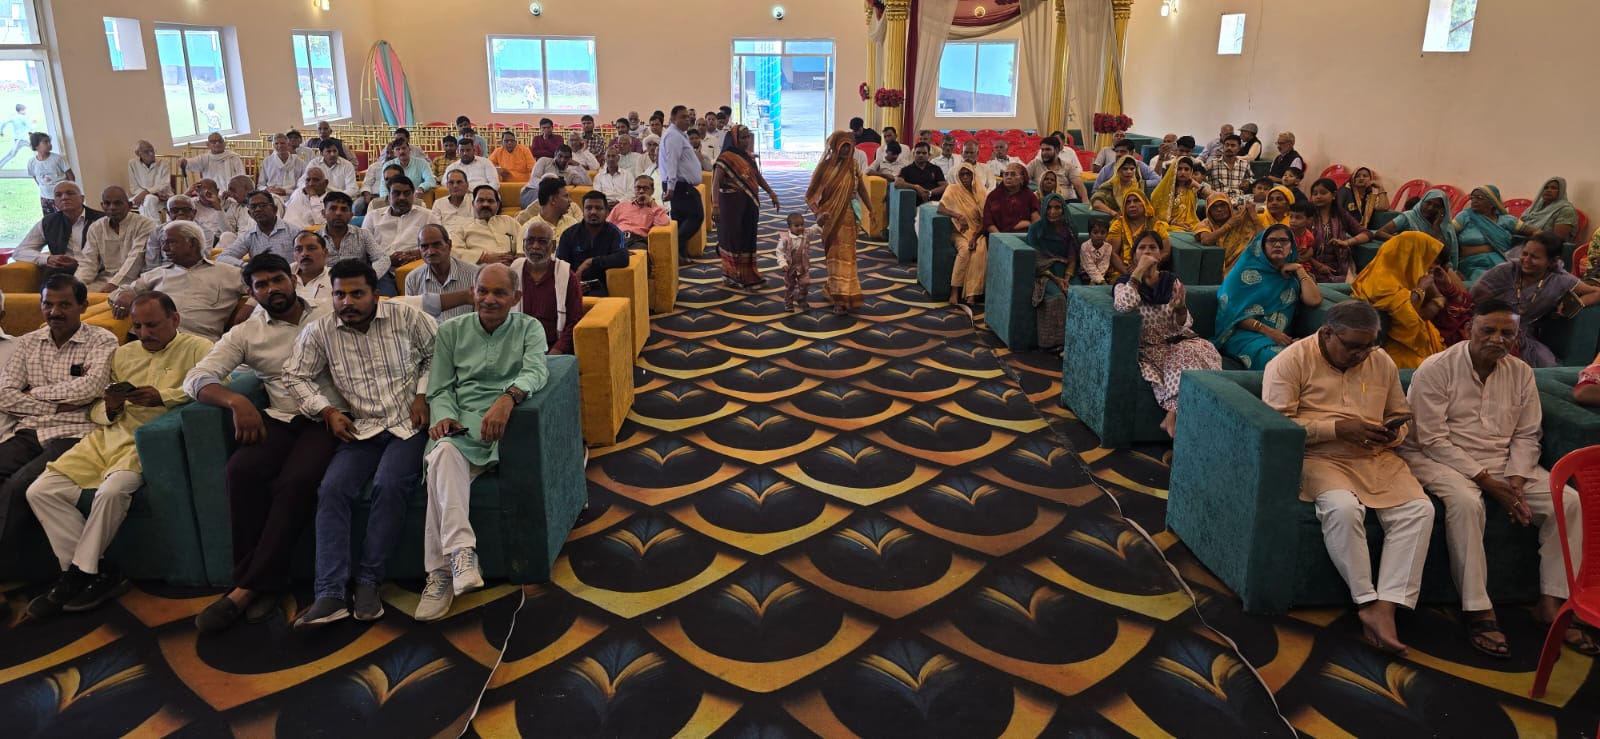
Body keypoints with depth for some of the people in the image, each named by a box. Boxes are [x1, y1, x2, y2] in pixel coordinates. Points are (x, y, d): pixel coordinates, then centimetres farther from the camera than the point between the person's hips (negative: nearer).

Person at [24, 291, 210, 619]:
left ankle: (80, 574, -12)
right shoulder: (122, 354, 22)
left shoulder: (196, 348, 3)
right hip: (109, 435, 7)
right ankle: (97, 571, -7)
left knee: (112, 490, -33)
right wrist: (109, 407, -1)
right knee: (41, 491, -10)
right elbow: (95, 410, 22)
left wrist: (164, 396, -20)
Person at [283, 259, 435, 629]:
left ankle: (368, 580, -17)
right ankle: (330, 593, -25)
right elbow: (296, 376, 12)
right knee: (332, 489, -22)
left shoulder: (407, 317, -3)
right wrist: (328, 411, 0)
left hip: (407, 425, -3)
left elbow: (435, 354, 10)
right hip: (360, 429, 3)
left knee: (389, 485, -30)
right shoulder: (319, 332, 2)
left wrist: (422, 394, -3)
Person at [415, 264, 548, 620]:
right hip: (459, 424, 3)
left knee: (442, 460, -32)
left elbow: (535, 370, -11)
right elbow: (439, 388, 14)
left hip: (503, 422, -2)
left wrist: (508, 397, -33)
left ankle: (443, 569, -30)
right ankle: (461, 550, -41)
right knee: (444, 452, -35)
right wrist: (443, 416, -10)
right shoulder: (451, 331, 18)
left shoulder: (529, 328, 10)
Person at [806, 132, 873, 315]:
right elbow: (811, 194, -7)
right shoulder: (825, 166, -7)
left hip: (848, 216, 3)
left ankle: (836, 291, 20)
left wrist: (870, 209, 14)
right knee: (835, 254, -1)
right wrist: (817, 212, -21)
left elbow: (861, 188, 12)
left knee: (845, 254, 6)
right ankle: (840, 298, 1)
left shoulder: (853, 165, 2)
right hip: (831, 216, -3)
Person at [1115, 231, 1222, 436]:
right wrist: (1139, 271, -19)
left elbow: (1182, 327, 3)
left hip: (1174, 343, 4)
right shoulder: (1126, 282, 0)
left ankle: (1174, 414, -22)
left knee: (1194, 352, -28)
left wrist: (1180, 308, -19)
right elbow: (1124, 306, -26)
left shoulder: (1172, 282, 8)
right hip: (1146, 348, -4)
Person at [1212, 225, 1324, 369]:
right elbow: (1232, 311, -3)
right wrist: (1267, 331, -14)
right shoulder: (1247, 268, 8)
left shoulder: (1294, 276, 19)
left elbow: (1314, 300, 0)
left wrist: (1299, 270, 9)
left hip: (1281, 338, 4)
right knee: (1275, 358, -36)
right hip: (1244, 333, -3)